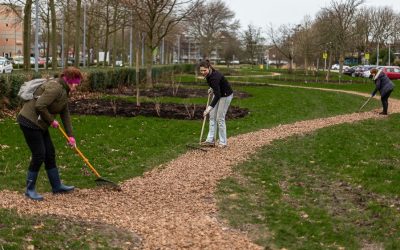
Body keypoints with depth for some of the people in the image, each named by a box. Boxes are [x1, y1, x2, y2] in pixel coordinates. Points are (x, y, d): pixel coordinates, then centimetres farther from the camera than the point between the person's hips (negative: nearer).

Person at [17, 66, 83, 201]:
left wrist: (70, 135, 14)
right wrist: (51, 121, -15)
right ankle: (30, 190, 7)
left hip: (39, 124, 10)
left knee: (50, 153, 13)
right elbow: (40, 106, -30)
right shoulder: (55, 87, -21)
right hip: (29, 122, -10)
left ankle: (56, 186, 24)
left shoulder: (64, 91, 12)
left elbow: (65, 114, 16)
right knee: (39, 155, -6)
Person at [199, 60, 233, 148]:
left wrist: (210, 107, -47)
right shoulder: (208, 74, -10)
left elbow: (218, 95, -41)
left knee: (220, 118, -6)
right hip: (218, 93, 9)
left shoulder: (214, 77, -35)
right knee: (212, 116, 5)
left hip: (226, 95, -9)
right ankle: (210, 140, 7)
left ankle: (223, 142, 4)